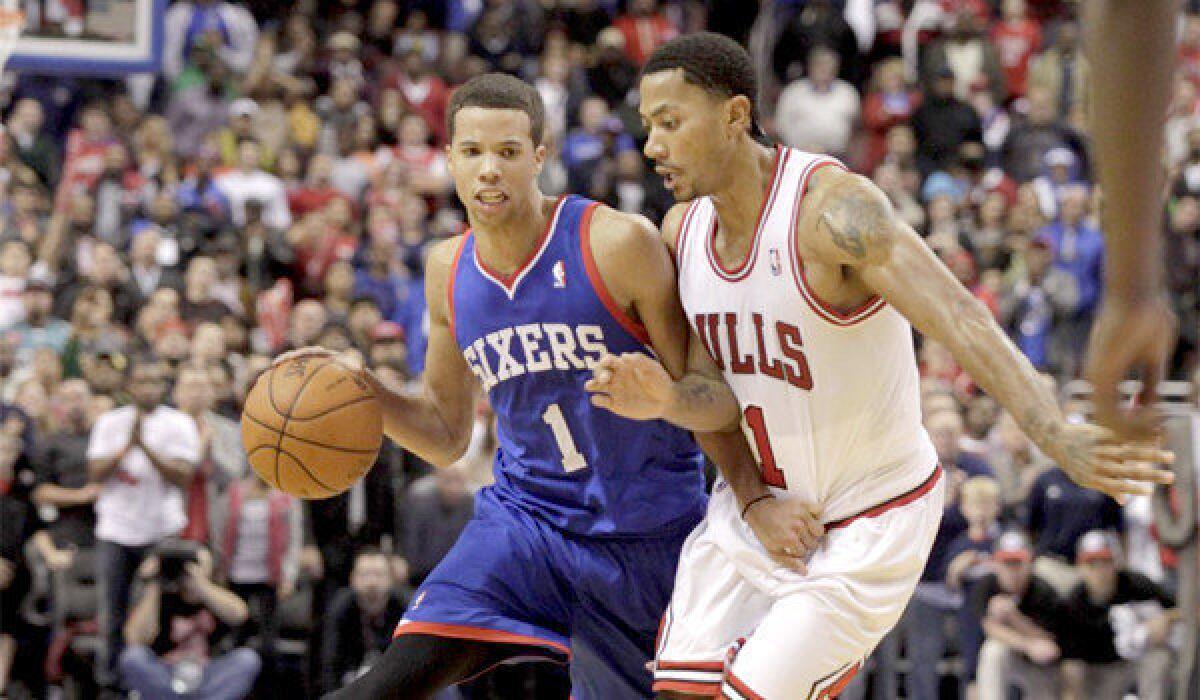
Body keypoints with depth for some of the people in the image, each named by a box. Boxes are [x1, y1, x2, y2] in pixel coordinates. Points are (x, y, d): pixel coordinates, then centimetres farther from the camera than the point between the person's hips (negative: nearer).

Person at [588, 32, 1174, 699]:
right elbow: (721, 399, 1)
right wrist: (664, 399, -24)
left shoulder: (833, 206, -26)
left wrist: (1055, 434, -54)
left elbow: (961, 319, -39)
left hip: (870, 521, -7)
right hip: (756, 504, 7)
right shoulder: (683, 228, -3)